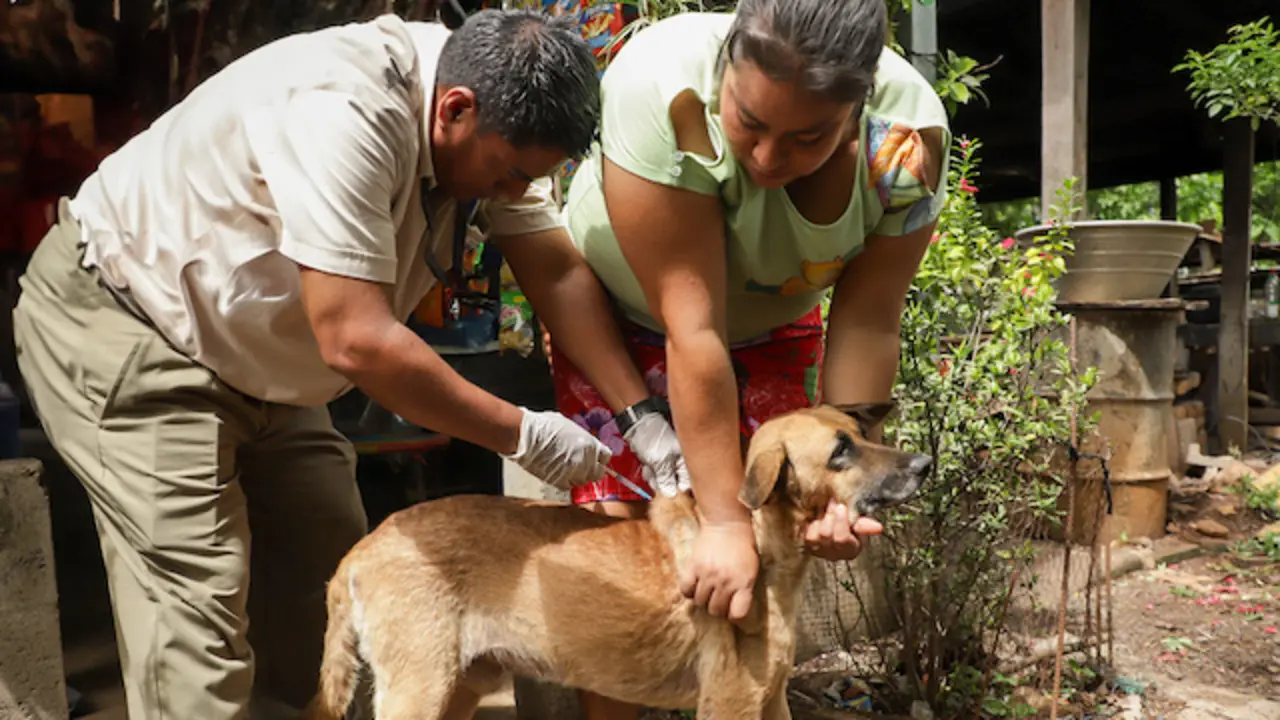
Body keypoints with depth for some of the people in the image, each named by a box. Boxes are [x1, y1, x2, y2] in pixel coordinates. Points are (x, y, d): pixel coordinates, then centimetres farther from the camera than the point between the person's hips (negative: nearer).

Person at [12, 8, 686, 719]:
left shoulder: (492, 119, -9)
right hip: (117, 318, -8)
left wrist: (641, 418, -14)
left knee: (326, 570, 7)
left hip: (251, 353, 8)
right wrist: (523, 434, -27)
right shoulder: (345, 111, -34)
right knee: (198, 600, -14)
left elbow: (559, 273, -7)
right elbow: (357, 340, -36)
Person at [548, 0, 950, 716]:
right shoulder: (665, 91, -36)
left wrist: (840, 485, -25)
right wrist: (725, 520, -32)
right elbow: (690, 329, -35)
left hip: (773, 327, 3)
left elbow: (865, 324, -19)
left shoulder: (910, 133, -26)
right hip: (622, 312, -2)